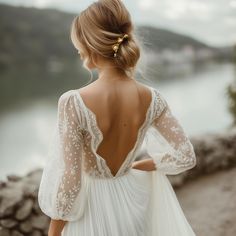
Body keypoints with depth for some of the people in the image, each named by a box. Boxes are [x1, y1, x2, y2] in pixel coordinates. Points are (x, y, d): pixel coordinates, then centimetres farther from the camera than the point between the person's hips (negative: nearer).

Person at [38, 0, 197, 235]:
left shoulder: (73, 102, -27)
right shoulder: (151, 98, -14)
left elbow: (68, 182, -23)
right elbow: (185, 156, -6)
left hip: (92, 208, -3)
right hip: (133, 201, 4)